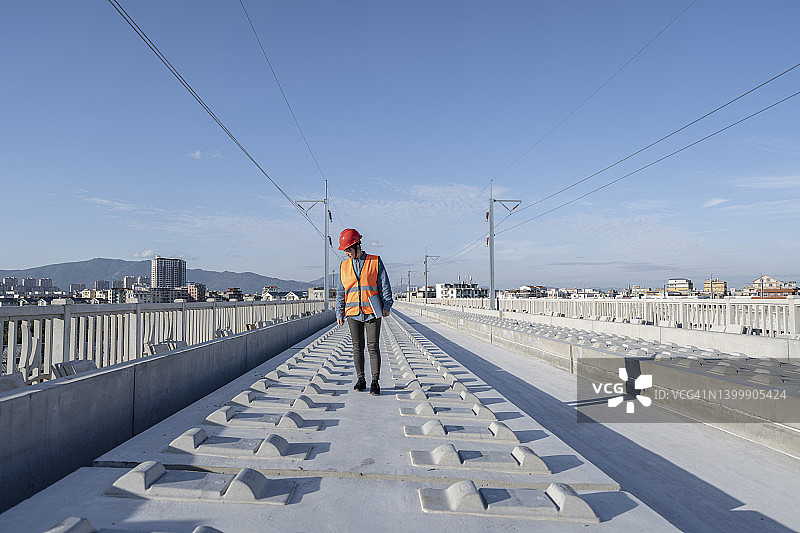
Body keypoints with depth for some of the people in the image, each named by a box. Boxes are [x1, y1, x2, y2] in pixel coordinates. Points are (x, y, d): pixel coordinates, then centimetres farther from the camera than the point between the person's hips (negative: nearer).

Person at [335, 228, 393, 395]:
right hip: (353, 313, 3)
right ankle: (360, 379, 17)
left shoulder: (376, 262, 2)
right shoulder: (344, 266, 11)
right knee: (357, 347, 7)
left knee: (373, 347, -4)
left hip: (372, 312, -3)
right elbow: (341, 292, 15)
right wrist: (339, 313, 10)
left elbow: (384, 286, 3)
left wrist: (386, 306, -5)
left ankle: (375, 382, 2)